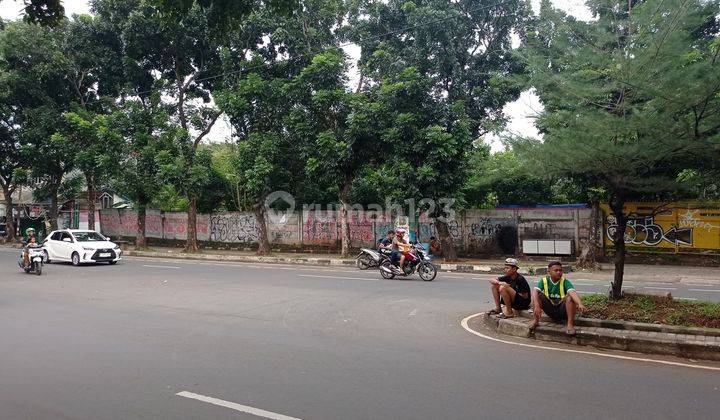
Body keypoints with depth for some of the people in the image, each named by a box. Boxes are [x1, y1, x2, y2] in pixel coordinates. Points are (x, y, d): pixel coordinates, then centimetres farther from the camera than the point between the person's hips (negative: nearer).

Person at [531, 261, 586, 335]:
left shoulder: (565, 282, -13)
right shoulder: (544, 281, -8)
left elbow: (573, 292, -33)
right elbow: (535, 292, -25)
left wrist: (580, 304, -53)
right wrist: (537, 306, -43)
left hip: (562, 311, -1)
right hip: (549, 310, 2)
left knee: (570, 296, -27)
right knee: (538, 295, -20)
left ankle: (570, 324, -23)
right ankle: (536, 321, -11)